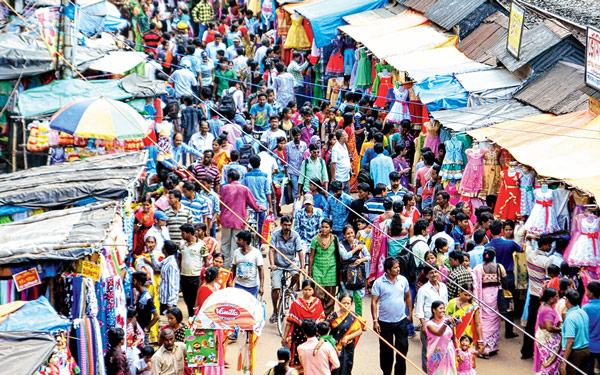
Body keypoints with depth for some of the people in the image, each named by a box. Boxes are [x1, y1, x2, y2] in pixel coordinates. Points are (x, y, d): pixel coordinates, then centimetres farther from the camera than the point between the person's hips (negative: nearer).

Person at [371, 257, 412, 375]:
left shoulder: (403, 280, 1)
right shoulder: (379, 283, -9)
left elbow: (408, 297, 13)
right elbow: (374, 302, -8)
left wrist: (410, 314, 10)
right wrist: (375, 321, -12)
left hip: (401, 321, 2)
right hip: (385, 322, -2)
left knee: (402, 348, 3)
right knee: (386, 351, 10)